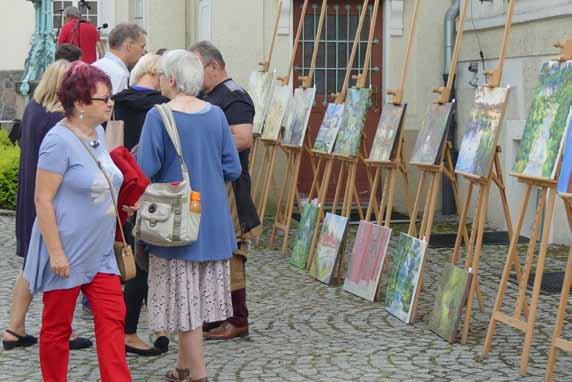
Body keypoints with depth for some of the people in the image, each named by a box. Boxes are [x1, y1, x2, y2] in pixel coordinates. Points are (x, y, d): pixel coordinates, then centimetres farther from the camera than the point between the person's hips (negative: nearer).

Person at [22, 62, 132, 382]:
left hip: (100, 253, 8)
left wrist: (119, 206, 12)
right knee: (57, 326, 7)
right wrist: (56, 253, -20)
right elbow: (43, 200, -18)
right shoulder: (59, 141, -17)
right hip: (67, 253, -8)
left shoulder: (98, 133, 8)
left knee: (113, 318, 1)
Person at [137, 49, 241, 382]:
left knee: (184, 297, 3)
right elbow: (232, 169, 1)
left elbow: (145, 171, -17)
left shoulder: (159, 117, -15)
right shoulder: (215, 115, 0)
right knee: (198, 296, 15)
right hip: (213, 221, 5)